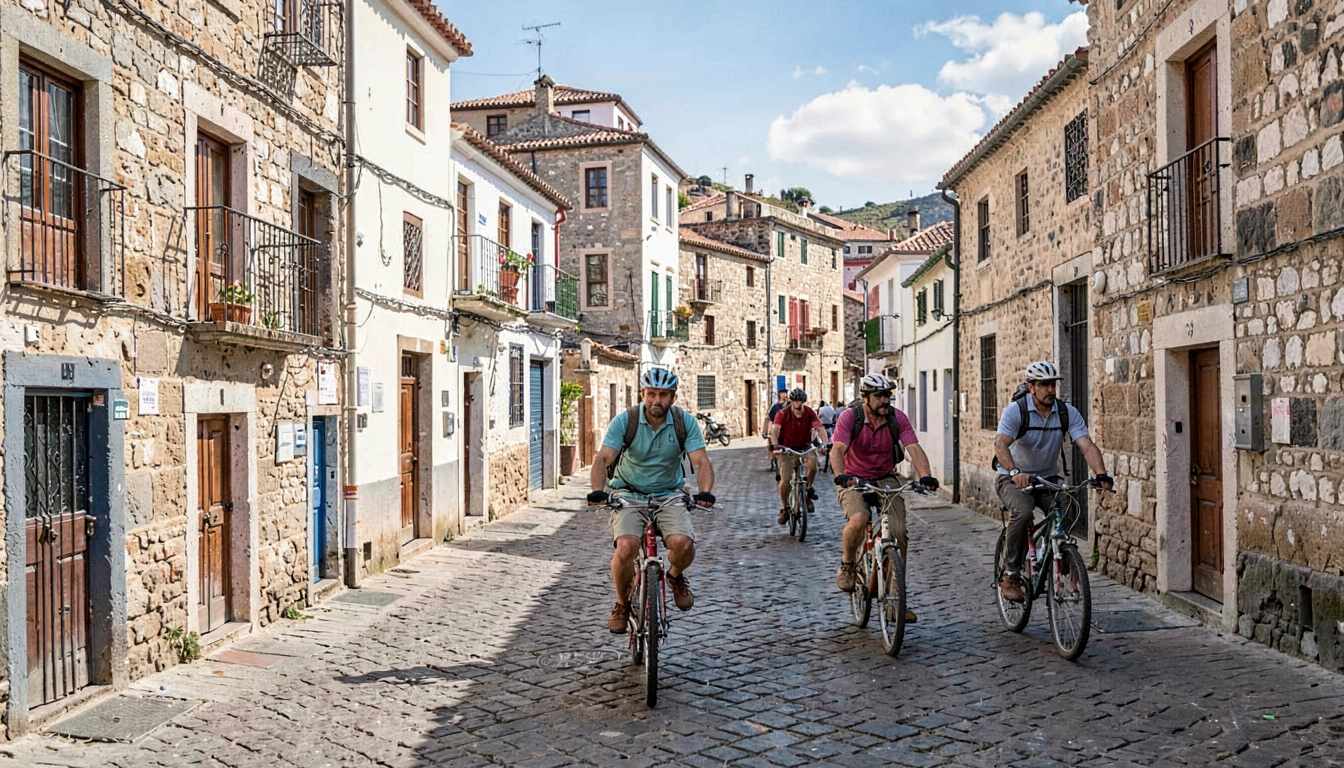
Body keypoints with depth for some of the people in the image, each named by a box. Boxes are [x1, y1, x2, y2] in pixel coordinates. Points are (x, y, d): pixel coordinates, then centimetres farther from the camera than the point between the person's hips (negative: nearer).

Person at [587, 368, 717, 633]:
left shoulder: (685, 422, -9)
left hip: (669, 495, 1)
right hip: (629, 494, -1)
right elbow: (603, 458, -20)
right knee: (626, 547, -26)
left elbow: (701, 461, -15)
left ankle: (675, 575, 13)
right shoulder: (625, 420, -13)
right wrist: (598, 491, -38)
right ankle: (622, 604, 4)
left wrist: (705, 492, -35)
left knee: (683, 544, -25)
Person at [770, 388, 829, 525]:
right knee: (785, 479, -12)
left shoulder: (809, 413, -10)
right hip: (787, 449, -1)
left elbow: (819, 427, -22)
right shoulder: (782, 414, -15)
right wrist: (775, 444, -48)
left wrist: (825, 443, -39)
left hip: (805, 447, 1)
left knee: (812, 463, -31)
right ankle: (784, 509, 9)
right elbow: (775, 429, -28)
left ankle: (808, 491, -4)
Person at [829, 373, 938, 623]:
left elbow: (914, 448, -17)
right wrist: (840, 475, -47)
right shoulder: (849, 417, -15)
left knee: (899, 532, -13)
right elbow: (837, 450, -27)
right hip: (854, 481, -3)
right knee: (859, 520, -33)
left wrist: (925, 476, -36)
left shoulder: (898, 418, -8)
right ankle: (847, 565, -3)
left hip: (885, 480, 3)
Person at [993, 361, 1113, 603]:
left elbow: (1087, 445, -18)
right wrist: (1015, 472, -51)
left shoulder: (1068, 412, -7)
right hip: (1013, 478, -4)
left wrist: (1101, 473, -37)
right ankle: (1010, 576, -18)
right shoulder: (1015, 411, -17)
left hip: (1049, 477, 4)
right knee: (1023, 512, -32)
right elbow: (1001, 444, -33)